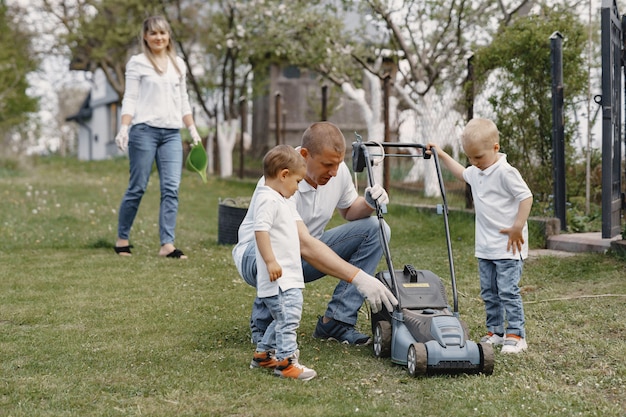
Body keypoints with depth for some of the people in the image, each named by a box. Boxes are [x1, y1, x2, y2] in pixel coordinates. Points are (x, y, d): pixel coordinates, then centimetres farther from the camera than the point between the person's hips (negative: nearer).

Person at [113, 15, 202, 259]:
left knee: (171, 188, -6)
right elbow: (130, 99, -2)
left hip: (172, 133, 4)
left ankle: (167, 245, -7)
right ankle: (122, 239, 14)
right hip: (144, 130, -4)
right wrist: (124, 128, -14)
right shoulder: (137, 63, 3)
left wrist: (193, 130, 13)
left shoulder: (178, 64, 17)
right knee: (138, 188, -1)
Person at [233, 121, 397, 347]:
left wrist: (368, 203, -15)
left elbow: (349, 211, 10)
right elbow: (303, 245, -43)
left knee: (375, 228, -11)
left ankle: (335, 321, -13)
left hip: (309, 253, 7)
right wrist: (358, 277, -49)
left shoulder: (338, 170, -10)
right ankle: (263, 324, -11)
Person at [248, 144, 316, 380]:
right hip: (279, 277, -11)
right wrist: (270, 261, -29)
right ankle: (285, 361, -9)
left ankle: (263, 354, 27)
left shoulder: (277, 199, 20)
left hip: (289, 276, 11)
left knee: (283, 318, 17)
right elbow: (261, 230, -25)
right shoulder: (268, 200, -15)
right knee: (288, 316, -13)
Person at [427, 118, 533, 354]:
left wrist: (517, 227, -19)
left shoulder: (505, 172, -16)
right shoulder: (476, 172, 11)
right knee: (488, 292, 12)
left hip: (507, 246, -9)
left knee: (508, 290, -9)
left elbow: (526, 197, -18)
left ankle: (516, 335, -4)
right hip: (485, 247, 9)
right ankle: (495, 332, 20)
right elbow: (461, 173, 34)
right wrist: (441, 155, 31)